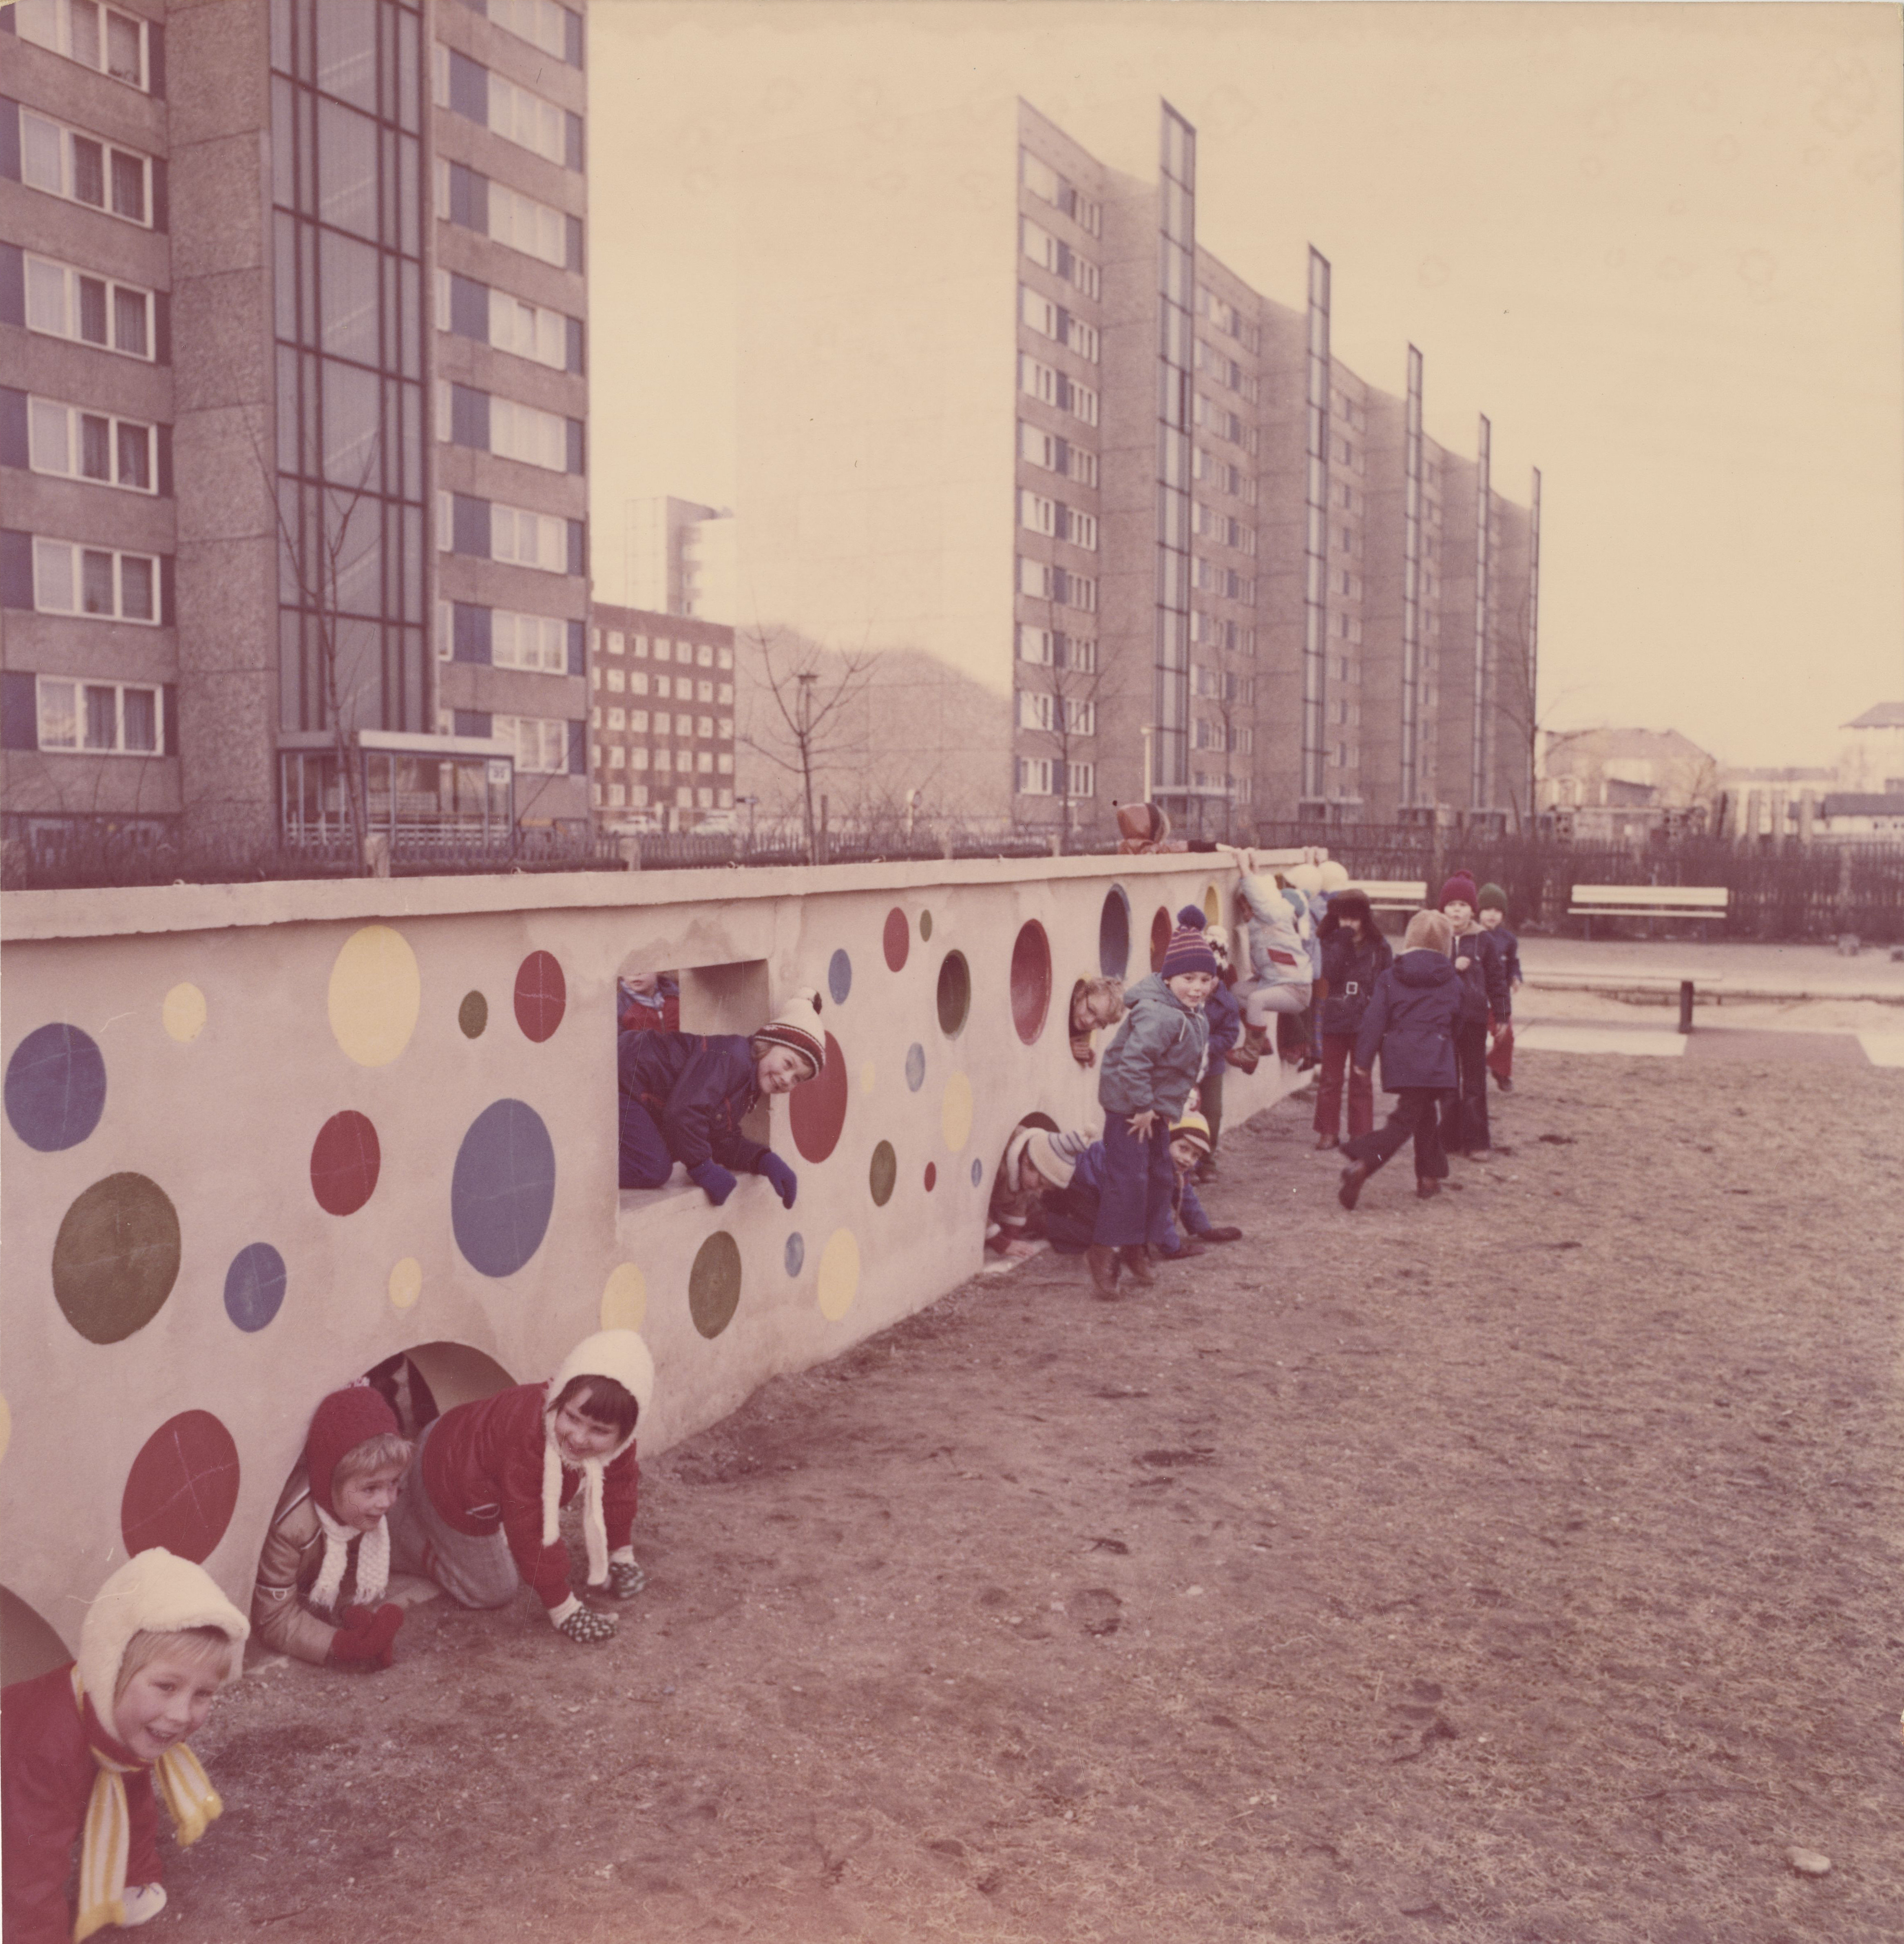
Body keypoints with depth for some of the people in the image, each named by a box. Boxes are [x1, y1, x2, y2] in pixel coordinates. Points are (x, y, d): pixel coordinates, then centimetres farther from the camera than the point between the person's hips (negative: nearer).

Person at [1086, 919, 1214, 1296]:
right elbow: (1133, 1060, -33)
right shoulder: (1158, 1015, -26)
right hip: (1129, 1108, -10)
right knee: (1128, 1179, -11)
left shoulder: (1194, 1017, 7)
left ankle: (1138, 1249, 28)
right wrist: (1142, 1106, -26)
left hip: (1155, 1108, 10)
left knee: (1160, 1177, 15)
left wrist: (1167, 1105, 13)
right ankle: (1104, 1250, 2)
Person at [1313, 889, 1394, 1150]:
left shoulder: (1379, 946, 1)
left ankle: (1361, 1133, 13)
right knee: (1330, 1079, 6)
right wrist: (1343, 943, -20)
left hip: (1365, 1022, -1)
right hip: (1335, 1020, 1)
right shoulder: (1332, 943, 2)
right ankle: (1328, 1132, 13)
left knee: (1361, 1081, 7)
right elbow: (1330, 973, -15)